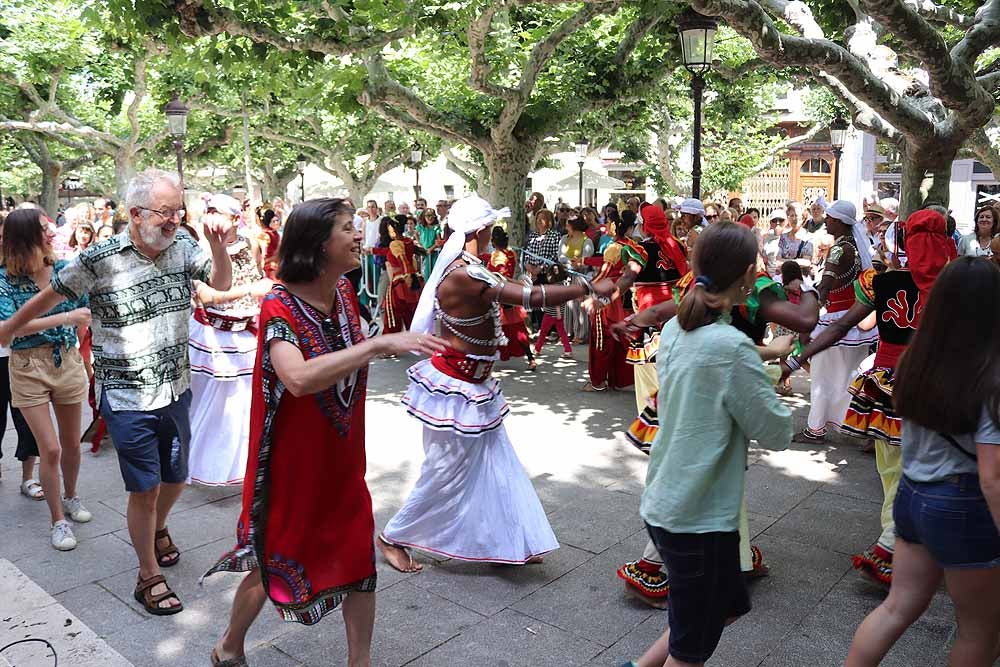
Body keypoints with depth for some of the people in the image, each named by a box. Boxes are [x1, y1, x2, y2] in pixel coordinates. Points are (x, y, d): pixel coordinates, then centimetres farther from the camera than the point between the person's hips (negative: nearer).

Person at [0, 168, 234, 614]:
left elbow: (222, 283, -1)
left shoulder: (182, 246, -3)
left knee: (175, 479, 19)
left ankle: (158, 530, 50)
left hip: (176, 390, 5)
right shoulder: (100, 260, -15)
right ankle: (149, 577, 21)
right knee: (145, 490, 2)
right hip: (128, 398, -4)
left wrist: (218, 246, -20)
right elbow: (51, 296, 0)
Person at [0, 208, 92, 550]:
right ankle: (57, 521, 13)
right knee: (50, 449, -4)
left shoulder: (64, 269, -1)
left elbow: (87, 310, 10)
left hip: (68, 361, 3)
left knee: (71, 443, 14)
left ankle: (70, 496, 40)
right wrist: (65, 317, -28)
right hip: (29, 367, -3)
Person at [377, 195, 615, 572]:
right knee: (445, 472, 6)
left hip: (473, 385, 10)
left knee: (496, 466, 17)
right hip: (456, 388, -10)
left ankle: (511, 543, 30)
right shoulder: (465, 275, -28)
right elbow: (531, 297, -32)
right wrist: (590, 288, -24)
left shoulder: (464, 267, 4)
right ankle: (392, 537, 24)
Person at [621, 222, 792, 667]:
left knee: (730, 604, 27)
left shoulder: (675, 329, 1)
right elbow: (777, 433, -14)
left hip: (664, 503, 8)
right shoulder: (733, 347, -23)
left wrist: (758, 366, 4)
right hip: (700, 517, -8)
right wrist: (766, 387, 3)